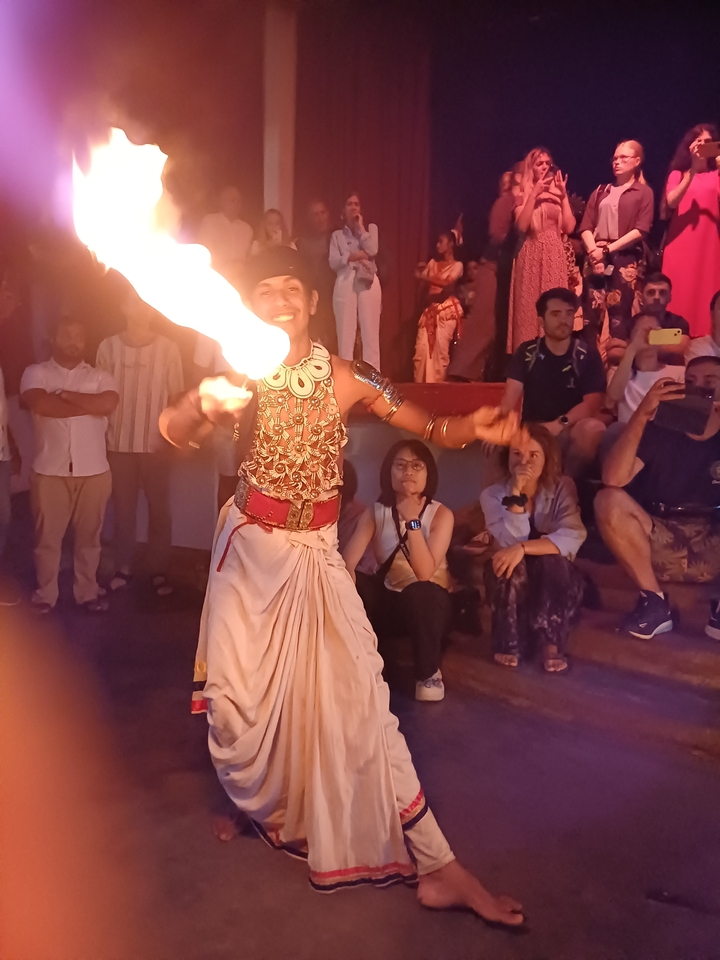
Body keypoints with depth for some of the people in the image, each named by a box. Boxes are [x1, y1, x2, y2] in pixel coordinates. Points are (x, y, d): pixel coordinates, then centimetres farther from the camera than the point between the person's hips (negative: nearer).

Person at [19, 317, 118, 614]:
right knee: (47, 536, 8)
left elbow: (108, 404, -14)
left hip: (93, 471, 1)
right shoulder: (36, 373, 3)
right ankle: (45, 594, 23)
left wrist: (64, 394, -10)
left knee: (89, 536, 11)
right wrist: (88, 407, -10)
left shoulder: (100, 376, 7)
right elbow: (41, 404, -17)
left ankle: (87, 592, 25)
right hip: (50, 471, -1)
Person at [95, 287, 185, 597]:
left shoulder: (168, 347, -1)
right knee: (122, 508, 9)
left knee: (159, 509, 3)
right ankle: (123, 567, 21)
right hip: (118, 443, 1)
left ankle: (158, 570, 14)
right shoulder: (108, 346, 0)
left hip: (155, 443, -1)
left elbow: (176, 396, 2)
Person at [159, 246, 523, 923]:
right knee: (239, 696, 11)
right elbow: (173, 433, -16)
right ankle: (249, 804, 44)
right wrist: (203, 404, -38)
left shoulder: (347, 378, -6)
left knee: (356, 695, -6)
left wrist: (471, 428, -28)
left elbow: (431, 428, -6)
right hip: (249, 548, 2)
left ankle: (437, 869, 3)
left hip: (316, 555, -1)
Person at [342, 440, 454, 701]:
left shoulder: (441, 514, -13)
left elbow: (424, 574, -27)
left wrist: (412, 522, -33)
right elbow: (347, 563, -18)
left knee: (419, 592, -37)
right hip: (389, 598, 2)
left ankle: (429, 672, -13)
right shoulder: (376, 513, -5)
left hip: (428, 602, -2)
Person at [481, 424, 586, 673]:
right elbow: (512, 542, -21)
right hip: (514, 587, 1)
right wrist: (516, 493, -29)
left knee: (552, 561, -32)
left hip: (556, 584, 0)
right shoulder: (493, 495, -7)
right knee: (508, 562, -31)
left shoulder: (562, 487, -8)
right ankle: (511, 643, -20)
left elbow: (573, 537, -24)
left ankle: (551, 643, -24)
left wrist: (523, 548, -36)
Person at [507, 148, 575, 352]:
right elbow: (521, 226, -12)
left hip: (554, 256, 2)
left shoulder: (557, 193, 13)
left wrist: (564, 196, -1)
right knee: (530, 308, -6)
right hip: (532, 256, -2)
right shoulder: (524, 194, 5)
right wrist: (534, 194, -13)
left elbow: (569, 227, 2)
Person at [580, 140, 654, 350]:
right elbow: (586, 226, 10)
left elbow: (641, 230, -4)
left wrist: (608, 249, -11)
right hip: (596, 258, 3)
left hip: (625, 259, -3)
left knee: (619, 315, -9)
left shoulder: (644, 192, 9)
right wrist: (593, 250, -10)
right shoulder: (600, 191, 21)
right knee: (591, 313, -5)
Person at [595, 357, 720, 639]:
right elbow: (613, 479, -16)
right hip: (659, 546, 0)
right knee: (609, 501, -25)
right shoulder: (659, 432, 2)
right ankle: (654, 601, -16)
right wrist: (641, 415, -24)